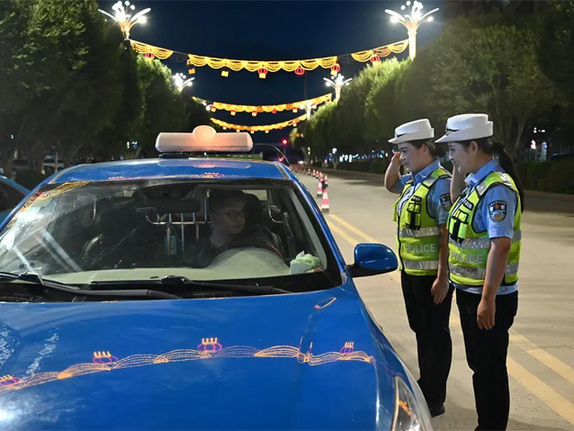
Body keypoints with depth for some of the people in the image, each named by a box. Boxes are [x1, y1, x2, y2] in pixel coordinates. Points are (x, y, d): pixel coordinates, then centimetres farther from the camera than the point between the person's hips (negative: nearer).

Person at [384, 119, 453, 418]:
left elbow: (446, 234, -21)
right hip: (410, 271, 9)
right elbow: (390, 185, 30)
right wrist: (394, 162, 10)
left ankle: (434, 399, 14)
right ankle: (425, 386, 35)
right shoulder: (413, 180, 8)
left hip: (431, 275, -9)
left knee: (434, 336, 3)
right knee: (420, 331, 20)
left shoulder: (440, 183, -18)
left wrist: (442, 277, -22)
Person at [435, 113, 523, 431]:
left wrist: (487, 299, -26)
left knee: (490, 369, 3)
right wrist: (458, 169, 11)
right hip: (469, 292, 10)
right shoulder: (477, 181, 7)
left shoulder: (497, 188, -21)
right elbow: (456, 199, 29)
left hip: (488, 297, -10)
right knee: (479, 364, 20)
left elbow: (500, 247, -26)